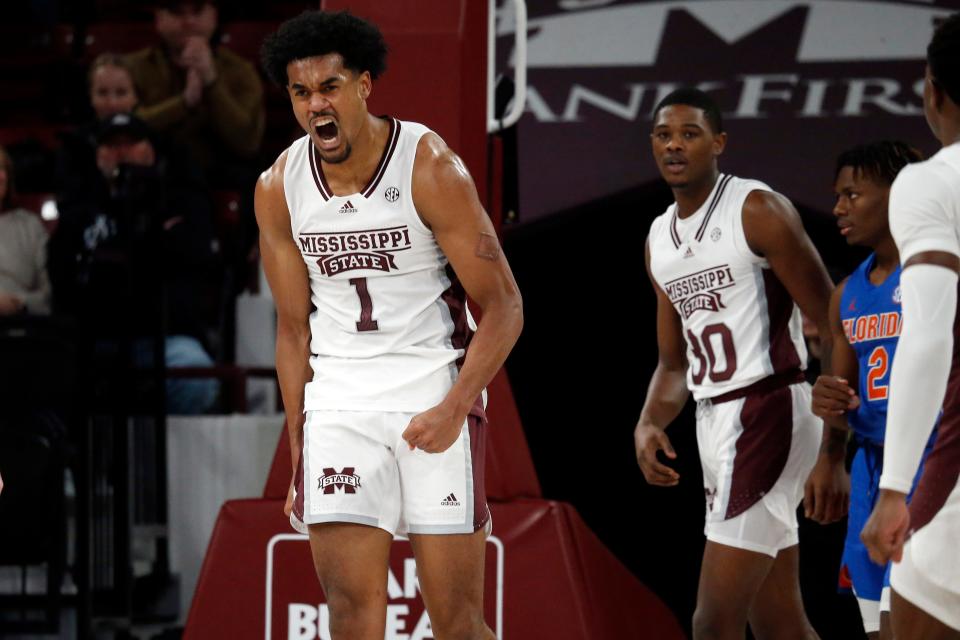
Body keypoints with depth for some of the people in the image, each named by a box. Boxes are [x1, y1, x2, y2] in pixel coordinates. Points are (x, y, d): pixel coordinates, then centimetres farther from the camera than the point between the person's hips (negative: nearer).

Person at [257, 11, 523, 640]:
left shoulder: (429, 167, -11)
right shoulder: (278, 190, 1)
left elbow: (503, 306, -8)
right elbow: (294, 328, 11)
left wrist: (454, 409, -20)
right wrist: (299, 457, 9)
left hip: (436, 397, -3)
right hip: (337, 401, 3)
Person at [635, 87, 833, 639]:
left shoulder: (758, 211, -9)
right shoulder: (659, 239, 15)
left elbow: (831, 326, -10)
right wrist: (649, 424, 0)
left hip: (768, 409, -8)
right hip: (715, 422, 9)